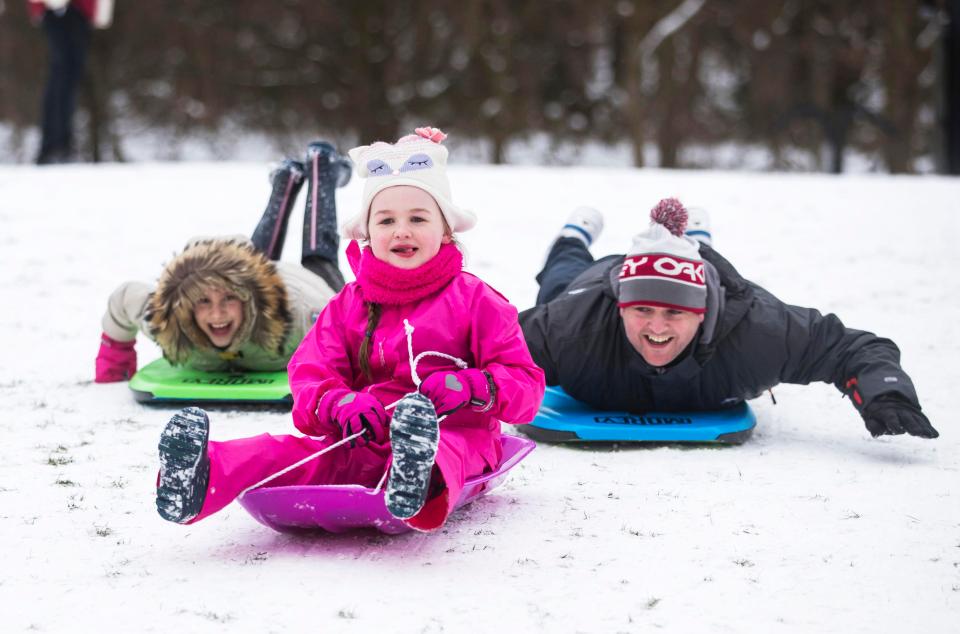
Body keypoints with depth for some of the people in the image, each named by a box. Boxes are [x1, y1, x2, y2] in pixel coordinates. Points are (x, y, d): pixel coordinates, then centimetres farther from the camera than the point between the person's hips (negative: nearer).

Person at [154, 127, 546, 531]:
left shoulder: (476, 301, 9)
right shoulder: (349, 305, 18)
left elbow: (525, 383, 3)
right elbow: (309, 374, 7)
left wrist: (471, 387, -20)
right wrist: (338, 403, -19)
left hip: (455, 430, -3)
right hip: (369, 436, 3)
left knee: (444, 448, -42)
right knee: (310, 452, -30)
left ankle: (420, 481, -80)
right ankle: (201, 480, -56)